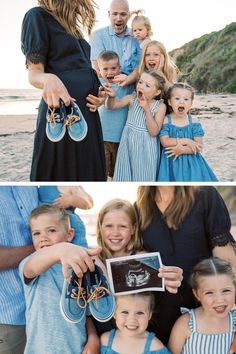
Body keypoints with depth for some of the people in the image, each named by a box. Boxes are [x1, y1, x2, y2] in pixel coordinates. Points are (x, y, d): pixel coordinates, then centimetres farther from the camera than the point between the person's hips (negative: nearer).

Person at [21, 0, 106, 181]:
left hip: (87, 110, 8)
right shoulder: (38, 16, -4)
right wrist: (48, 79, -31)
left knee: (87, 170, 9)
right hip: (62, 109, -8)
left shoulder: (71, 24, 18)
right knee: (61, 170, -3)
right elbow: (34, 73, -11)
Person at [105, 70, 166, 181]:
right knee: (125, 175, 12)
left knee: (143, 176, 10)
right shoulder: (132, 99, -5)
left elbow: (154, 132, -17)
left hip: (145, 148, -2)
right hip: (128, 144, 2)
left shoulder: (160, 106, -11)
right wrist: (111, 96, -31)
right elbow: (112, 106, -9)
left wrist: (147, 109, -23)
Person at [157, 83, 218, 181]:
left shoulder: (194, 122, 0)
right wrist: (185, 141, -18)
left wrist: (182, 149, -19)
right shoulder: (165, 121, -3)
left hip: (191, 163, 2)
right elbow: (164, 141, -15)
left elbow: (198, 146, -6)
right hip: (172, 161, -1)